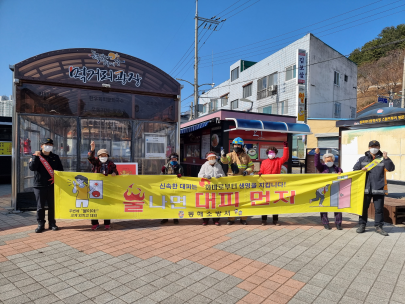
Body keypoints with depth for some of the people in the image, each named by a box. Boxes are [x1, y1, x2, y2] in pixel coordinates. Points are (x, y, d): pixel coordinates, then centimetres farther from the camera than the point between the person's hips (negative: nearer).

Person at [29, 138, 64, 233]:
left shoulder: (55, 157, 11)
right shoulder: (36, 156, 4)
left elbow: (61, 170, 13)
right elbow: (32, 168, -12)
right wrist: (36, 157, -20)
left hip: (52, 185, 2)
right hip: (39, 186, -2)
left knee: (52, 206, 7)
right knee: (40, 207, 4)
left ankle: (52, 223, 17)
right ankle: (41, 224, 14)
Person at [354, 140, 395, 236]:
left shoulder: (382, 159, 5)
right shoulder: (362, 159, 9)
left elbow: (391, 168, -8)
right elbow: (355, 170, 11)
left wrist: (386, 159, -18)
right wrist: (361, 170, -9)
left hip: (378, 189, -1)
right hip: (365, 188, 1)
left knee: (379, 208, 5)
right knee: (363, 207, 9)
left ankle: (378, 226, 18)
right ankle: (362, 225, 19)